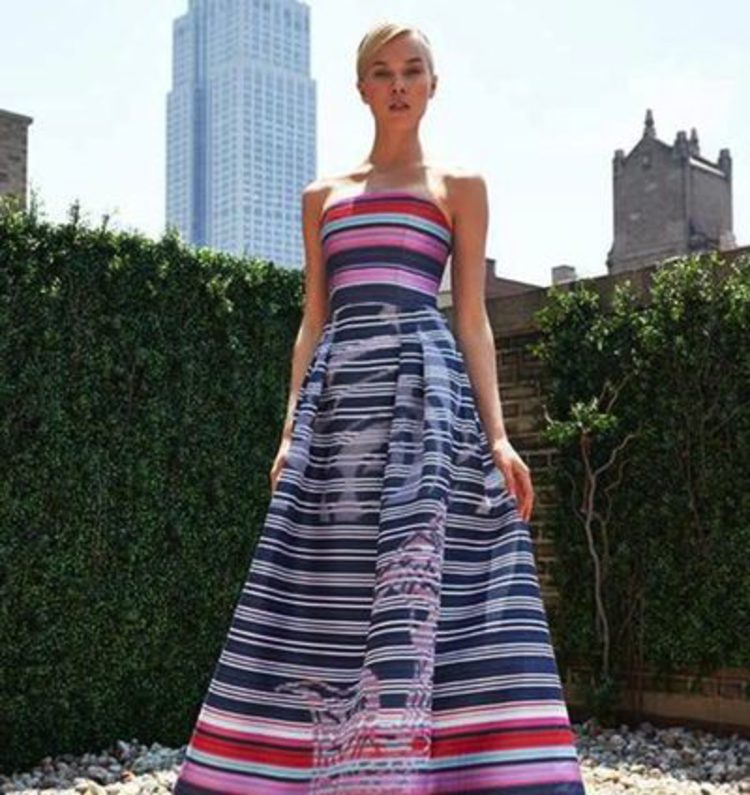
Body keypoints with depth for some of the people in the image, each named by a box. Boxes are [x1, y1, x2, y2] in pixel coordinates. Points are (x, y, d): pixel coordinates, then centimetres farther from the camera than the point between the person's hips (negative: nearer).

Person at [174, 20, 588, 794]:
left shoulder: (460, 187, 13)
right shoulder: (322, 196, 20)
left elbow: (472, 318, 5)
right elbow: (312, 322, 16)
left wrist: (496, 434, -6)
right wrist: (291, 430, 5)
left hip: (426, 387, -3)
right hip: (341, 392, 3)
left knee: (423, 582, -12)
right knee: (333, 592, -1)